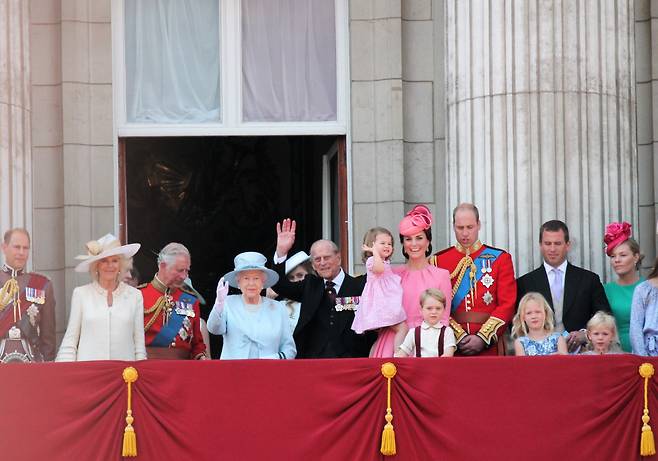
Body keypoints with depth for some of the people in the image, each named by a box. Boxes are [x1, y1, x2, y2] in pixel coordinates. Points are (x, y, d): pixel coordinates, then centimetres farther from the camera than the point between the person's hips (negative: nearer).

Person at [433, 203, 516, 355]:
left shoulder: (500, 259, 5)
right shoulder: (439, 261, 6)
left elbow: (507, 304, -2)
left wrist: (483, 338, -11)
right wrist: (459, 337, -11)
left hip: (489, 347, 0)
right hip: (452, 347, 0)